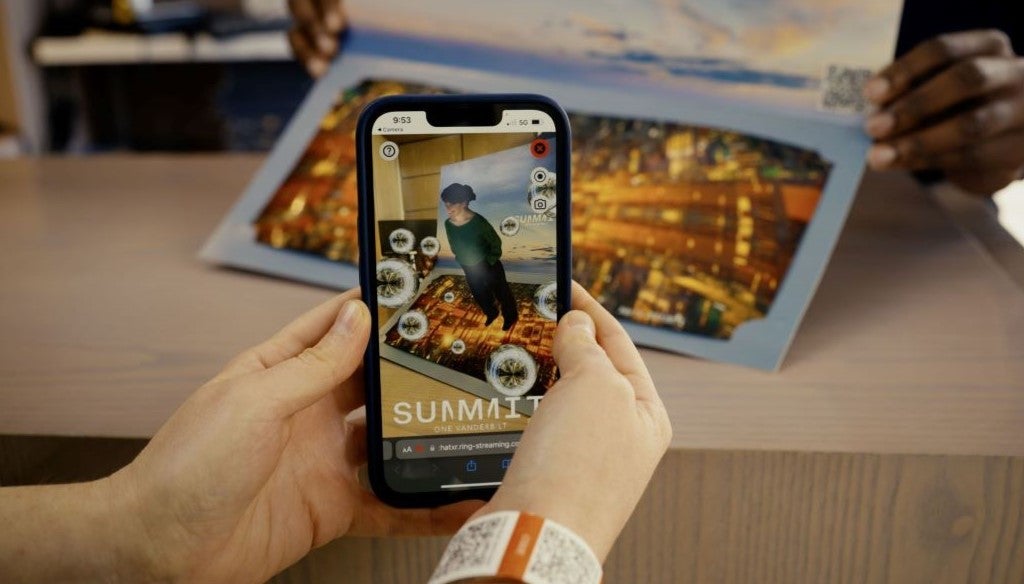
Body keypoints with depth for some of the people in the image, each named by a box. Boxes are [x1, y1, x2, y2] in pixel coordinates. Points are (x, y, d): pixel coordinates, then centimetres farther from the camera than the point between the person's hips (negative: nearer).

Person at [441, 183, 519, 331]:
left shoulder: (478, 221, -30)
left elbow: (496, 243, -15)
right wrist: (461, 260, 11)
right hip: (469, 269, 5)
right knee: (479, 295, 27)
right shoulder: (448, 224, -15)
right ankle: (491, 314, 56)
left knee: (501, 292, 18)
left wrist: (491, 261, -9)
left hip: (488, 267, -5)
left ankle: (510, 317, 44)